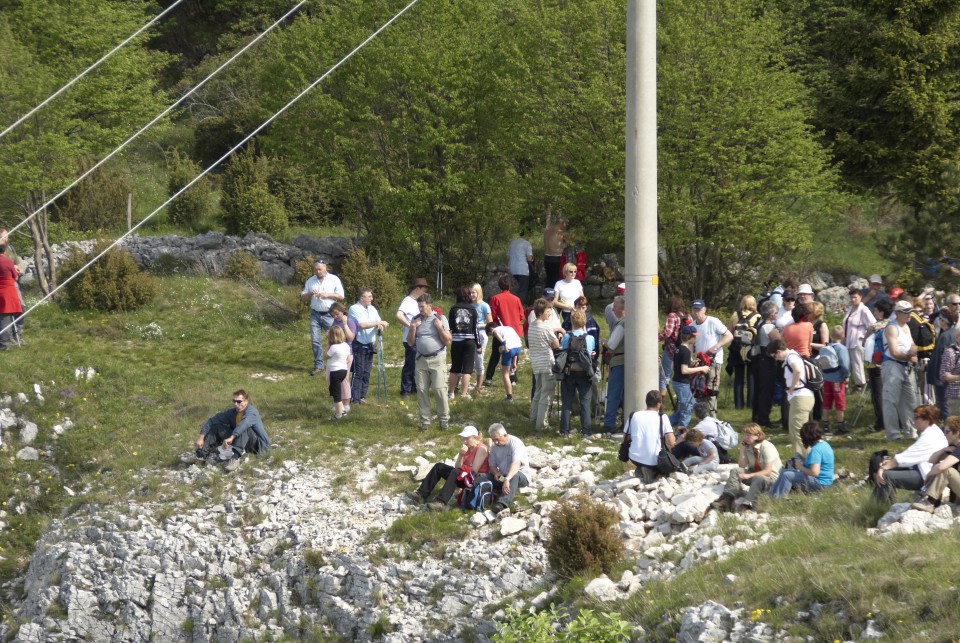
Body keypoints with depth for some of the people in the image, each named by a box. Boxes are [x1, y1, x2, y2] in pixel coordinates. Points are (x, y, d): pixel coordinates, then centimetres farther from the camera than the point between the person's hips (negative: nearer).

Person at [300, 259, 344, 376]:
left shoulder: (334, 280, 1)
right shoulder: (310, 281, 11)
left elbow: (341, 296, -2)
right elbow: (303, 297, 11)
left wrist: (327, 295, -14)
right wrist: (310, 294, -10)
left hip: (329, 315, -3)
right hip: (315, 314, 3)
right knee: (315, 341, 0)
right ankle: (318, 366, 6)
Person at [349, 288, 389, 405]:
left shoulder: (372, 309, 11)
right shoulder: (354, 309, -10)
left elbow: (379, 325, 12)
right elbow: (362, 325, -22)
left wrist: (380, 327, -13)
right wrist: (378, 323, -18)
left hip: (370, 345, 6)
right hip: (359, 345, -6)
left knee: (366, 373, 8)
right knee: (358, 372, -8)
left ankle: (362, 396, 14)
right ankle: (354, 398, -6)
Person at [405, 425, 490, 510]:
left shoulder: (482, 449, -13)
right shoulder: (467, 448, 11)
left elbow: (474, 471, -18)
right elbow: (457, 467, 2)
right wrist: (461, 455, -14)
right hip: (465, 478, 9)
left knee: (456, 472, -36)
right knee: (439, 467, -1)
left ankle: (441, 502, -50)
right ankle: (421, 495, -12)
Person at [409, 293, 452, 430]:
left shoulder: (440, 319, -2)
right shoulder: (416, 320, 8)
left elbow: (448, 341, -3)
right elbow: (410, 342, 10)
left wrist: (440, 327, -14)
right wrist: (413, 329, -5)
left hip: (437, 359, -3)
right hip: (421, 359, 3)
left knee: (439, 389, -7)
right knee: (421, 391, 1)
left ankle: (444, 418, 5)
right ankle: (424, 420, 9)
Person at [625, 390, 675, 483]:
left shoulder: (633, 416, 5)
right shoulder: (662, 417, -4)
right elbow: (671, 443, -10)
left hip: (635, 458, 3)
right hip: (654, 461, -3)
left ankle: (640, 471, 8)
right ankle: (651, 473, 4)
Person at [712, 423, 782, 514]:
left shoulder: (767, 447, -18)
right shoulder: (748, 447, 0)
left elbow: (767, 471, -23)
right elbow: (742, 466, 1)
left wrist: (749, 476, -32)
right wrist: (742, 450, -10)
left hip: (771, 477, -7)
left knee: (758, 478, -40)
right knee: (735, 471, -16)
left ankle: (746, 504, -50)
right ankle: (727, 499, -32)